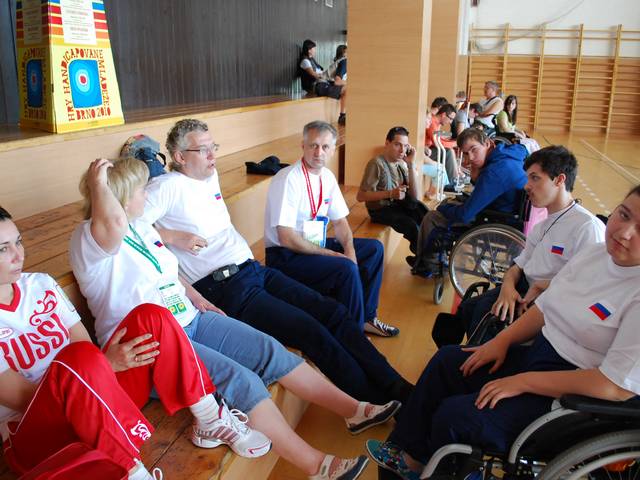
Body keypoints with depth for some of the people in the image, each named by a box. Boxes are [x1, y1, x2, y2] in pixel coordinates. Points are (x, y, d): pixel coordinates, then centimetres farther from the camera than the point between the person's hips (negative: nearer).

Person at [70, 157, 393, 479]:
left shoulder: (141, 227, 14)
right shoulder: (87, 239, -13)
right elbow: (113, 221, -39)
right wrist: (97, 182, -22)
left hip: (190, 320, 9)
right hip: (148, 344, -8)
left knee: (270, 350, -4)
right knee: (242, 381, -24)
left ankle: (352, 410, 5)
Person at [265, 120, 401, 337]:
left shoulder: (327, 177, 4)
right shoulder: (289, 179, -21)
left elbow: (340, 222, 12)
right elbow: (287, 238, -24)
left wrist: (349, 249, -8)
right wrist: (330, 254, -19)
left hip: (317, 246, 9)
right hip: (286, 256, -9)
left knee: (374, 248, 8)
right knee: (346, 268, -28)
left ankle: (366, 316, 17)